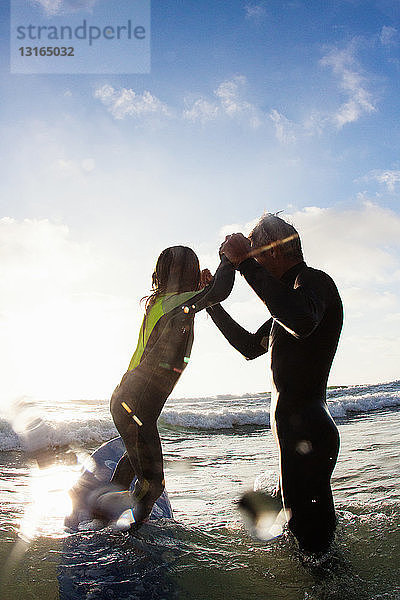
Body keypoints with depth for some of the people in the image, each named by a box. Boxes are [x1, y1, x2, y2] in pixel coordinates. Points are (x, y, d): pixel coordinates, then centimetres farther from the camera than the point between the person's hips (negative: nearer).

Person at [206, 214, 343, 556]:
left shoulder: (313, 280, -10)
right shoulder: (292, 294, 21)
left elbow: (303, 322, -37)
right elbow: (250, 347, 29)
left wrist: (246, 263, -30)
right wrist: (212, 303, 27)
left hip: (305, 433, -10)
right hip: (295, 432, 10)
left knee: (309, 531, -3)